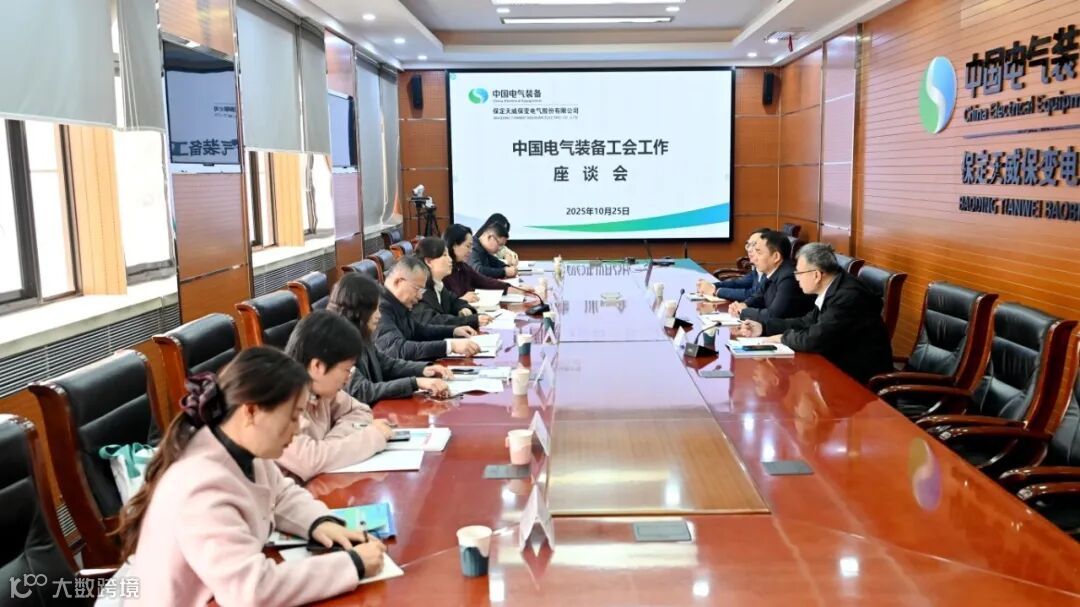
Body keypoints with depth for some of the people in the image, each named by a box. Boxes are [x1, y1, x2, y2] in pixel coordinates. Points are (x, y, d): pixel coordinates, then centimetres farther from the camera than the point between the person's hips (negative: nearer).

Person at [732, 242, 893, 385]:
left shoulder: (849, 296, -26)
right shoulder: (833, 289, 3)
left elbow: (814, 340, -28)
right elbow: (808, 322, 13)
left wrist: (784, 337, -9)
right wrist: (763, 328, 6)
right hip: (841, 366, 8)